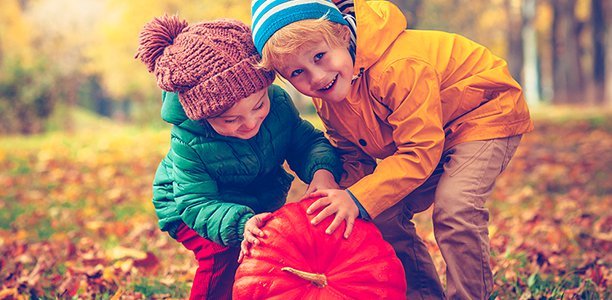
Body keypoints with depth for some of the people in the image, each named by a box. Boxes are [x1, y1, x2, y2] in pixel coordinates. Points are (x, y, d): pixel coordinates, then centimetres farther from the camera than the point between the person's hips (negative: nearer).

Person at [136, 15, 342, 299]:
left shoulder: (278, 101, -23)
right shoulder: (187, 144, -34)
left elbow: (306, 140, -11)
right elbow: (198, 204, -32)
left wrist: (323, 169, -36)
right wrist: (240, 223, -52)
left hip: (261, 203, 5)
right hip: (190, 206, -4)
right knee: (223, 253, -31)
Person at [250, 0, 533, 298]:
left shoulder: (398, 67, -37)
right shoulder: (326, 99, -11)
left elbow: (420, 151, -35)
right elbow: (354, 157, -2)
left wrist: (358, 199, -40)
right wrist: (339, 196, -23)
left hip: (486, 113, -8)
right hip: (425, 130, 8)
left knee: (454, 208, -28)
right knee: (385, 214, -2)